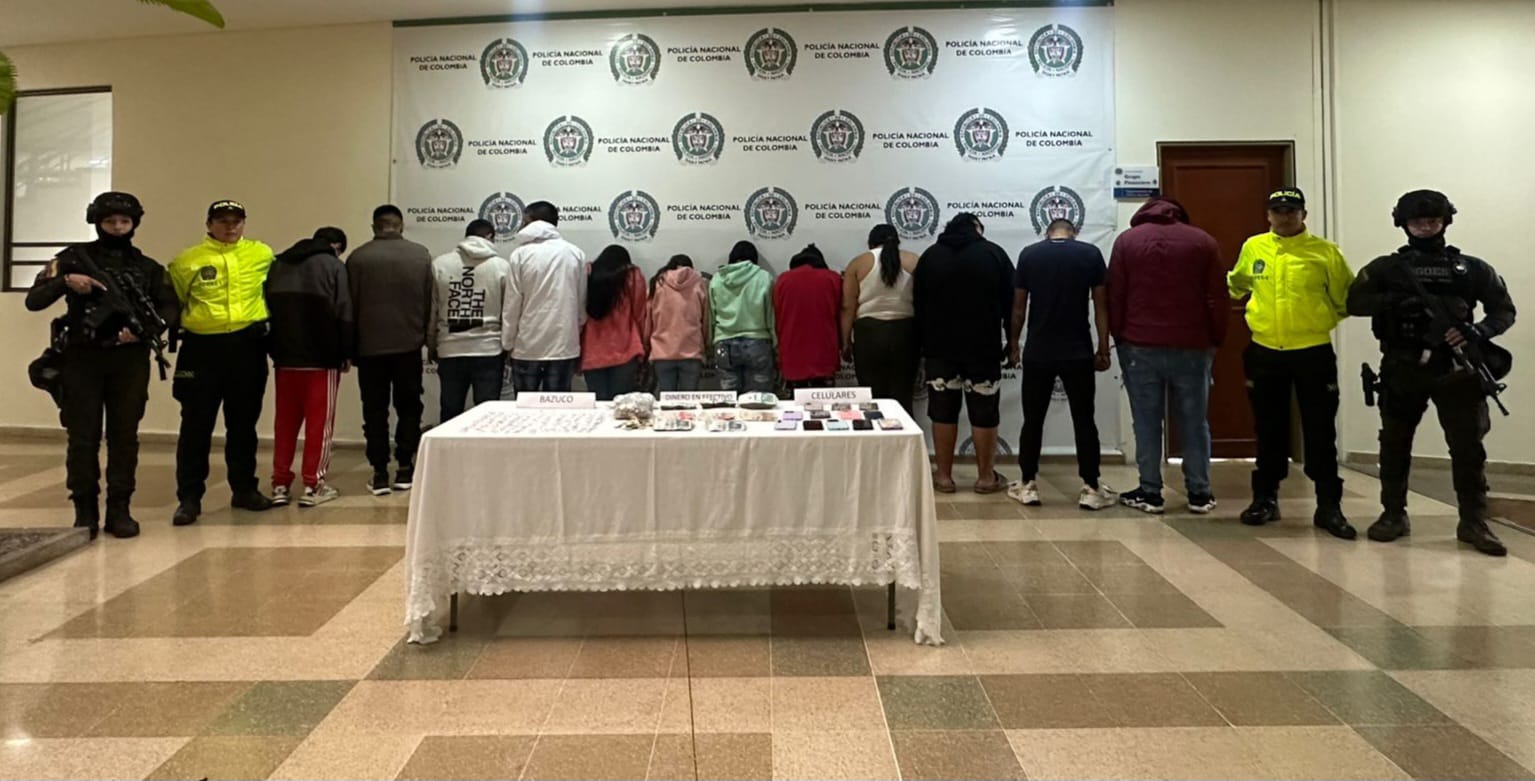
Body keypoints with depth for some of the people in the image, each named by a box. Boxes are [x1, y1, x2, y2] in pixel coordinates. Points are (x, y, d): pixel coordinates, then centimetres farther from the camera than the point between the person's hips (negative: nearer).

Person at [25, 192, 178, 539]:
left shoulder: (148, 268, 11)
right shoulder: (74, 258, 5)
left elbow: (170, 309, 6)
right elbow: (33, 301, 0)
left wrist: (144, 330, -12)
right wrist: (65, 281, -17)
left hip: (129, 360, 1)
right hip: (82, 358, -1)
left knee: (124, 436, 3)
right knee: (83, 437, 2)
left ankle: (119, 509, 11)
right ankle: (85, 511, 11)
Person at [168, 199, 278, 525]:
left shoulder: (263, 255, 7)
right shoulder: (188, 260, -1)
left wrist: (266, 322, 19)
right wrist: (186, 325, -1)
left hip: (248, 346, 2)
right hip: (203, 348, -2)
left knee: (243, 423, 12)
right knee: (196, 426, 1)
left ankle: (244, 488, 24)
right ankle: (189, 497, 8)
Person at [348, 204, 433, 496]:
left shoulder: (358, 257, -3)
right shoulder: (421, 255, -2)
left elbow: (351, 303, 1)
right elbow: (429, 300, 3)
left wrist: (351, 346, 10)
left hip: (370, 346, 0)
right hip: (409, 344, 1)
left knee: (375, 410, 6)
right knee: (408, 407, 11)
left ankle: (380, 473, 7)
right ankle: (405, 469, 12)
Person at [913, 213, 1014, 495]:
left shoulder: (930, 255, 6)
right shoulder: (994, 253, 1)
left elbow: (918, 304, 7)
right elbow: (1011, 301, 2)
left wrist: (924, 341, 14)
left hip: (940, 346, 2)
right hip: (983, 347, -1)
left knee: (943, 412, 6)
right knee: (984, 413, 5)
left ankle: (944, 476, 11)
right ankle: (986, 477, 11)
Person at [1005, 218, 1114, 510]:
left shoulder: (1029, 254, 1)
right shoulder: (1091, 254, 0)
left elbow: (1018, 307, 3)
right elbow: (1101, 306, 0)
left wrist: (1013, 344, 13)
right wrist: (1103, 349, 6)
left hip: (1037, 352, 1)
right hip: (1078, 353, 0)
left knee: (1033, 420, 9)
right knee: (1084, 421, 6)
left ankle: (1028, 485, 14)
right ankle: (1090, 488, 8)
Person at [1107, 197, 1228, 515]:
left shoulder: (1127, 240, 5)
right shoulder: (1203, 241, 6)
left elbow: (1114, 297, 1)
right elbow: (1218, 298, 3)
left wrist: (1119, 338, 8)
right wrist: (1215, 340, 10)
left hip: (1140, 346, -1)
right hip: (1192, 347, 1)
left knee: (1146, 422, 4)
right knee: (1194, 422, 8)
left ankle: (1149, 493, 6)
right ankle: (1199, 493, 12)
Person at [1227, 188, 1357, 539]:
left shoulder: (1325, 251, -4)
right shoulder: (1252, 247, 4)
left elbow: (1346, 298, 5)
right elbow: (1238, 284, 23)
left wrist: (1321, 318, 3)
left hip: (1313, 352, -2)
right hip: (1264, 352, 2)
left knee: (1320, 431, 1)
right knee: (1269, 430, 12)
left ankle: (1328, 506, 11)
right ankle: (1265, 498, 23)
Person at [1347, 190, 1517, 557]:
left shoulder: (1471, 268, 7)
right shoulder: (1386, 267, 4)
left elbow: (1504, 310, 7)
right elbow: (1354, 302, -5)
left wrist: (1478, 332, -14)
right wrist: (1394, 301, -21)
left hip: (1456, 369, 0)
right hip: (1403, 369, 0)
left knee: (1468, 446, -1)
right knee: (1394, 444, 7)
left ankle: (1473, 522, 8)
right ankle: (1393, 515, 20)